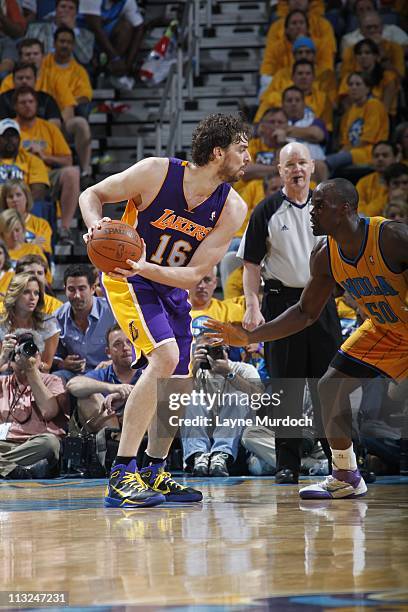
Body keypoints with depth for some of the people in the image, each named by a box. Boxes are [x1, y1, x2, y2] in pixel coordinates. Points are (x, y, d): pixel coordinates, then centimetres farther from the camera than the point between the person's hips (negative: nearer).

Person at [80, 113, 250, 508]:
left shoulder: (232, 209, -12)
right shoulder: (156, 172, -22)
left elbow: (193, 275, -17)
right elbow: (92, 195, -8)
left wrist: (144, 267, -34)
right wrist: (96, 226, -30)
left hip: (172, 288, 6)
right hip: (128, 281, -6)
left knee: (179, 385, 9)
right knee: (165, 356, -27)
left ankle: (154, 473, 31)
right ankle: (121, 477, -28)